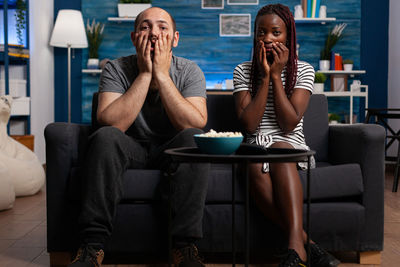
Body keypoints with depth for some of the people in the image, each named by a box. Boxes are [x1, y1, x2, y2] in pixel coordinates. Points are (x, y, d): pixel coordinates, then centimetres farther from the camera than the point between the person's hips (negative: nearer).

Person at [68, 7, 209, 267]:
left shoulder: (189, 71, -7)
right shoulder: (116, 69, -8)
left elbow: (196, 124, -24)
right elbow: (111, 124, -24)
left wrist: (162, 74, -24)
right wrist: (145, 74, -22)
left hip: (173, 149, 0)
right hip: (131, 149, 0)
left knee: (194, 138, -31)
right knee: (104, 137, -30)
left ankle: (185, 246, -27)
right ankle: (92, 245, -26)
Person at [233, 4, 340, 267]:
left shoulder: (303, 70, 6)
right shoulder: (243, 71, 8)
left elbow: (290, 124, -8)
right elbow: (249, 125, -6)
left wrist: (276, 75, -8)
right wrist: (265, 77, -7)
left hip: (291, 145, 0)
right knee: (256, 168, -35)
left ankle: (295, 245, -44)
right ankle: (305, 243, -34)